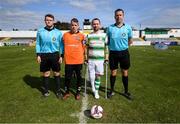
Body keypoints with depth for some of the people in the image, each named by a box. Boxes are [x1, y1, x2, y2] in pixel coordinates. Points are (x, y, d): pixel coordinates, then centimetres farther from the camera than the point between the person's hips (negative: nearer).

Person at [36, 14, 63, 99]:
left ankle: (58, 91, 18)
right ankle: (46, 90, 25)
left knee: (57, 73, 6)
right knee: (46, 74, 10)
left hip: (55, 55, -1)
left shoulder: (58, 32, 2)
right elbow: (38, 44, 8)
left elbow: (61, 45, 4)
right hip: (44, 55, 1)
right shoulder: (40, 31, 5)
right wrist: (38, 55, 1)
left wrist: (61, 56, -2)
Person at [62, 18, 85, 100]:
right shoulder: (65, 35, 4)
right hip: (68, 60, 0)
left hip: (79, 60, 0)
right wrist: (65, 54, 9)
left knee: (79, 76, 11)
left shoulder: (81, 35, 2)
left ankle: (78, 92, 27)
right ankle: (67, 92, 27)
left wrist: (79, 54, 3)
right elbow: (63, 46, 12)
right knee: (67, 77, 7)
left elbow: (84, 47, 9)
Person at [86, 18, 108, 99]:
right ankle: (93, 88, 32)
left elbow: (106, 48, 4)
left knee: (98, 76, 7)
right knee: (91, 76, 4)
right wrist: (86, 59, 5)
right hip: (91, 59, 1)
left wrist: (106, 59, 1)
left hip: (100, 60, 0)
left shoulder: (104, 35, 2)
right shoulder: (89, 36, 4)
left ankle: (96, 91, 24)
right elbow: (87, 48, 8)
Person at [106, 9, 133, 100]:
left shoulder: (128, 27, -2)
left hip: (124, 52, 0)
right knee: (113, 73, 9)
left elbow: (130, 41, 9)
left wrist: (123, 46, 4)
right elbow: (107, 40, 8)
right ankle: (112, 90, 27)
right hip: (113, 53, 0)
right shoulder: (110, 28, -2)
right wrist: (112, 46, 1)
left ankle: (126, 91, 27)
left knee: (125, 73, 10)